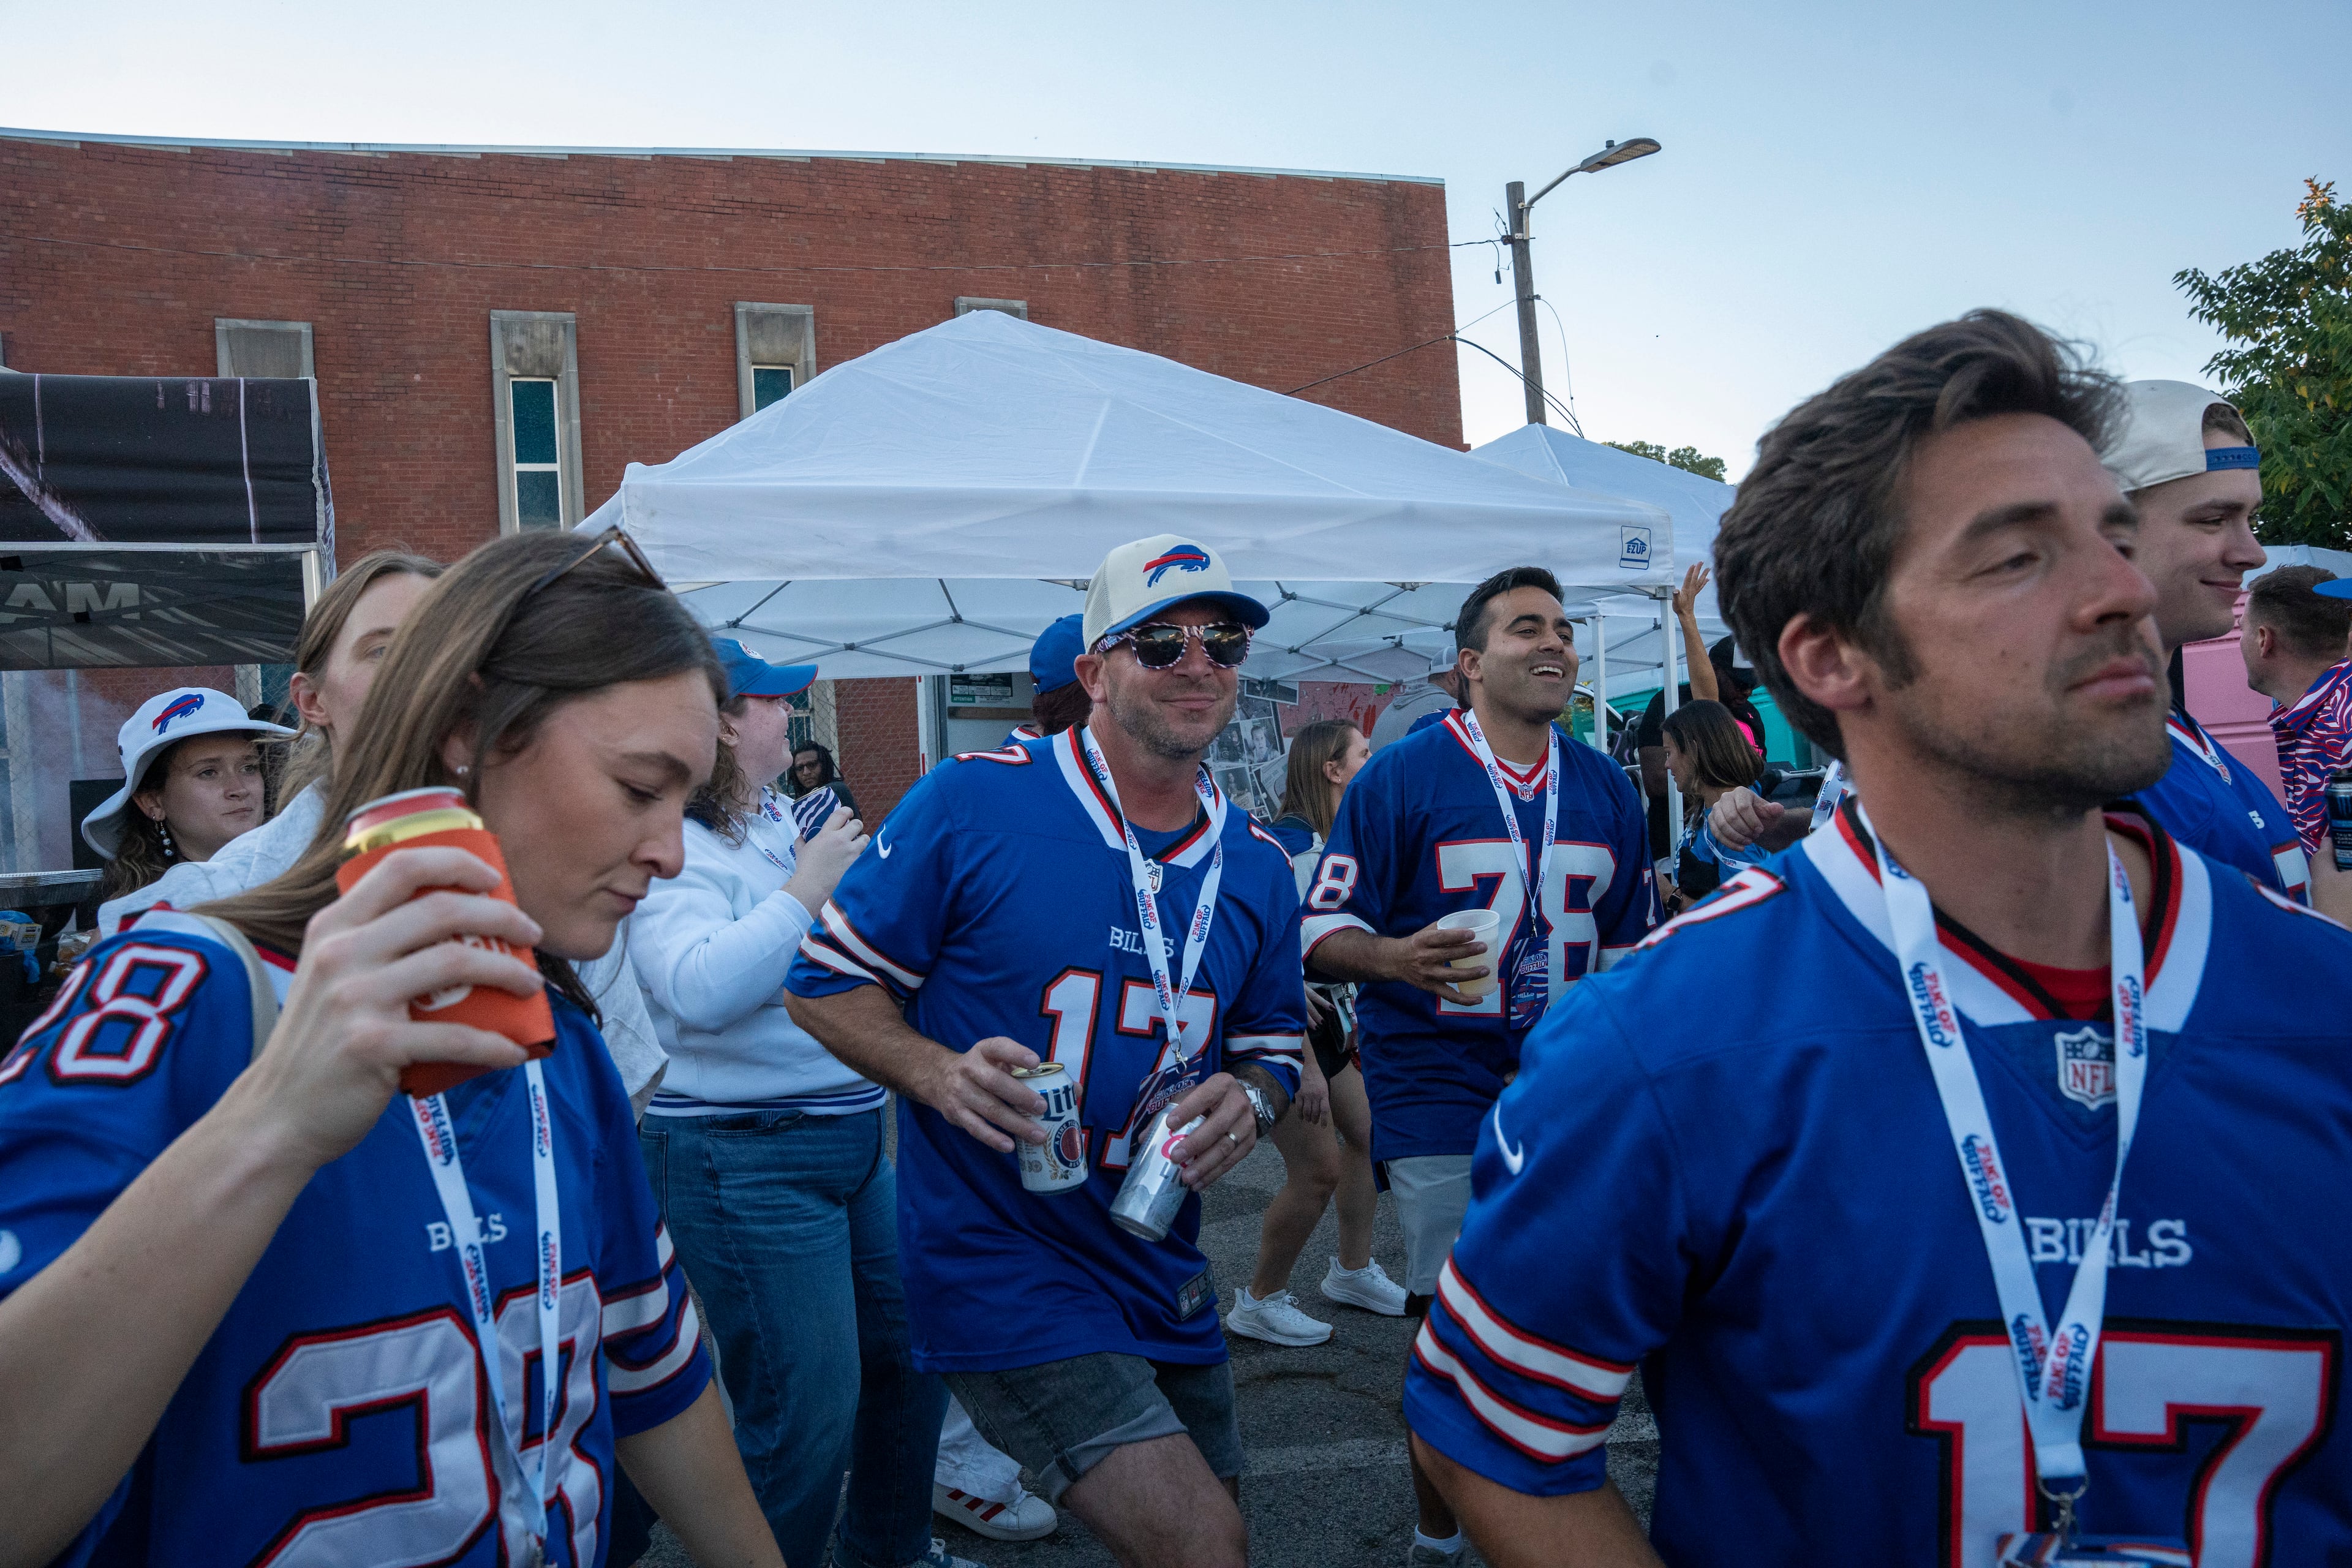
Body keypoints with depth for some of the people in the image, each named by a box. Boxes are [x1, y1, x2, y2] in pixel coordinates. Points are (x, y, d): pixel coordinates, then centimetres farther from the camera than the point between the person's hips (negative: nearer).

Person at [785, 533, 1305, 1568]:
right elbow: (828, 981, -7)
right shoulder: (971, 803, -13)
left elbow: (1274, 1044, 15)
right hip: (1002, 1273, -7)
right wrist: (939, 1074, -23)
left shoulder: (1256, 867, 4)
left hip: (1163, 1277, 7)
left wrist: (1250, 1101, -7)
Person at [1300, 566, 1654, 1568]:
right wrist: (1398, 957, -27)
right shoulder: (1401, 777, -6)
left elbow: (1629, 950, 18)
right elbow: (1324, 930, -6)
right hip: (1439, 1098, -4)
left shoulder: (1608, 791, 10)